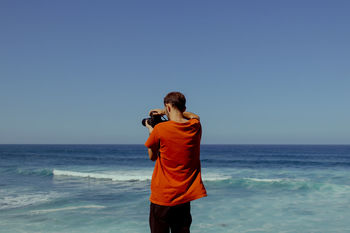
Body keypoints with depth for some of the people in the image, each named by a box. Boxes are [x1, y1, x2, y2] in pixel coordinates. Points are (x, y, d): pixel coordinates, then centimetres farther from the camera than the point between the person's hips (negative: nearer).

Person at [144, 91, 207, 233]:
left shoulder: (160, 129, -15)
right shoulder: (195, 127, -2)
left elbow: (152, 157, 1)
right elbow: (194, 116, 25)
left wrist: (151, 131, 13)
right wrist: (166, 112, 23)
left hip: (162, 197, -4)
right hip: (185, 196, 4)